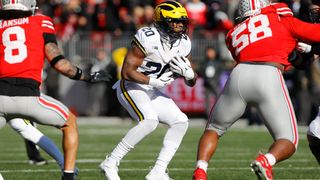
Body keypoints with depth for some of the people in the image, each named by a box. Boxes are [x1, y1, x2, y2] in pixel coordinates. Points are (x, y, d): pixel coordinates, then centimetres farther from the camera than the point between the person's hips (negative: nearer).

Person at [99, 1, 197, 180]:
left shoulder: (183, 44, -1)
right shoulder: (148, 38, -24)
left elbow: (192, 82, 6)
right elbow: (127, 72, -24)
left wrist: (187, 71, -16)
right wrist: (154, 81, -23)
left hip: (152, 92, 8)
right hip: (131, 87, -8)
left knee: (181, 121, -5)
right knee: (150, 121, -30)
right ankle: (110, 163, -21)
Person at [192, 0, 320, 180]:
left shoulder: (235, 34, 29)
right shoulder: (281, 18, 19)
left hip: (239, 77, 3)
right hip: (269, 79, -3)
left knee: (214, 129, 26)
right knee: (288, 141, 6)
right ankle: (266, 161, -26)